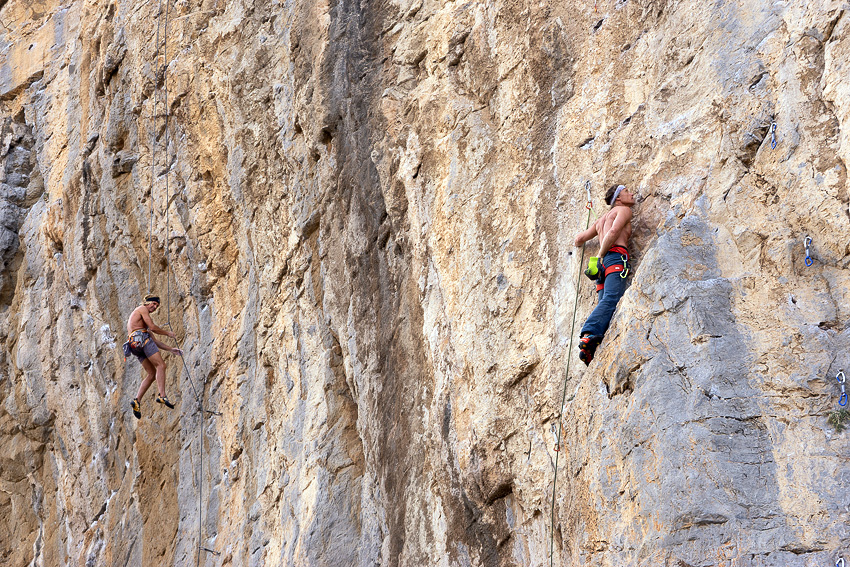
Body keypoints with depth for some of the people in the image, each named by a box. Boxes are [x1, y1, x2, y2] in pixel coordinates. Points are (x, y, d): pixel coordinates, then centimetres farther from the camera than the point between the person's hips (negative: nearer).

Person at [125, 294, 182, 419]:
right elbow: (152, 327, -3)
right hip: (141, 338, -9)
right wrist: (167, 333, 11)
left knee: (152, 374, 5)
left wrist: (171, 349, 24)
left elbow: (154, 342, 31)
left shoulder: (143, 323, 35)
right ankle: (162, 395, -32)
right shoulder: (142, 309, 9)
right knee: (161, 365, -16)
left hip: (135, 347, 9)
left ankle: (137, 400, -8)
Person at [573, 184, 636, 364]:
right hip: (616, 256, -7)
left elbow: (579, 238, 41)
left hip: (604, 262, 7)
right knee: (612, 299, -26)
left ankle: (591, 350, -29)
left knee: (605, 303, -8)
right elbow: (614, 231, -6)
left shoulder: (602, 220, 36)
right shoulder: (624, 210, 13)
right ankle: (589, 335, -49)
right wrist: (601, 254, 1)